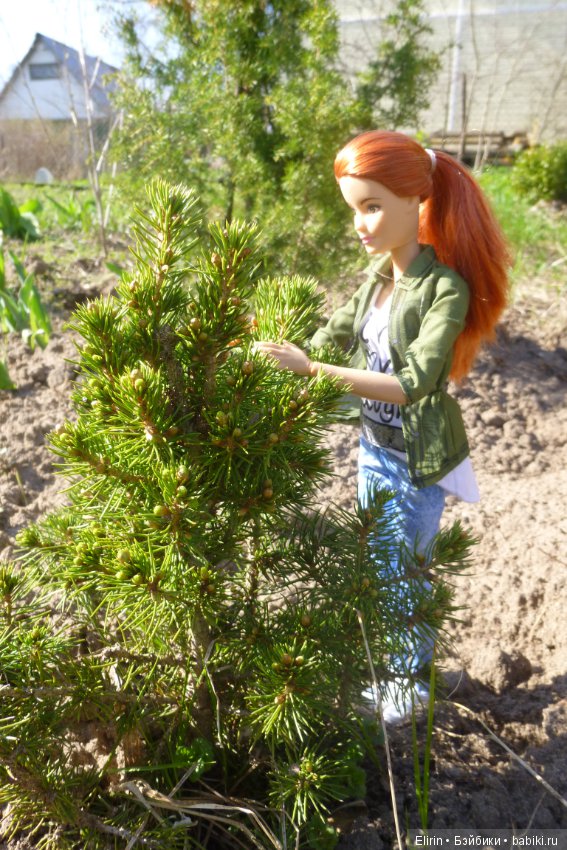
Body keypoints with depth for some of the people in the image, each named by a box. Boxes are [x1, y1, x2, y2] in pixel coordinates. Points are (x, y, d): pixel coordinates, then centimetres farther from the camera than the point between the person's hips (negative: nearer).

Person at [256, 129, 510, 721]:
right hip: (373, 445, 7)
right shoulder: (378, 273, -2)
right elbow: (336, 333, 8)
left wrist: (312, 370, -34)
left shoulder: (446, 288, -23)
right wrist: (284, 354, -8)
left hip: (418, 458, -7)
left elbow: (412, 383, -30)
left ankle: (412, 677, 38)